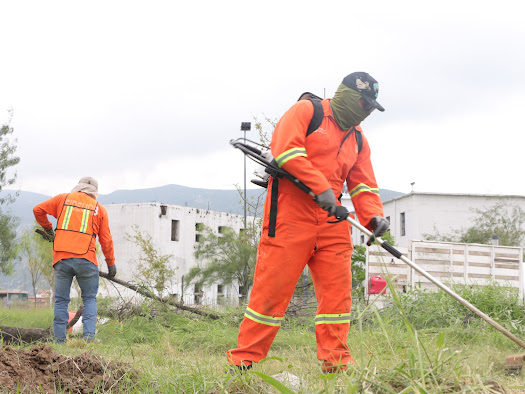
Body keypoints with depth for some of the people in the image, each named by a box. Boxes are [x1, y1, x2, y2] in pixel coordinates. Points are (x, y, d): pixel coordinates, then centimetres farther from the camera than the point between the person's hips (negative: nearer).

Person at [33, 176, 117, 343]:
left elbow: (38, 210, 11)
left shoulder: (63, 199, 12)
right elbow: (106, 240, 11)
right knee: (90, 299, 12)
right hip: (85, 260, -1)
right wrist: (111, 263, 21)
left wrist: (48, 229, 26)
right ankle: (89, 336, -4)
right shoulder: (99, 208, 11)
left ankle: (59, 339, 4)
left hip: (61, 259, 1)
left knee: (61, 300, 9)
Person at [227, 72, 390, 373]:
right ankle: (245, 359, 0)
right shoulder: (307, 110, 1)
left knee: (338, 288, 1)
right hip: (290, 212, -7)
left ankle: (336, 361, 7)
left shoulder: (358, 139, 21)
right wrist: (320, 187, -19)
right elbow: (286, 148, -13)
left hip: (332, 219, 7)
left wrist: (374, 216, -5)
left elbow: (363, 184, 16)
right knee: (273, 285, -7)